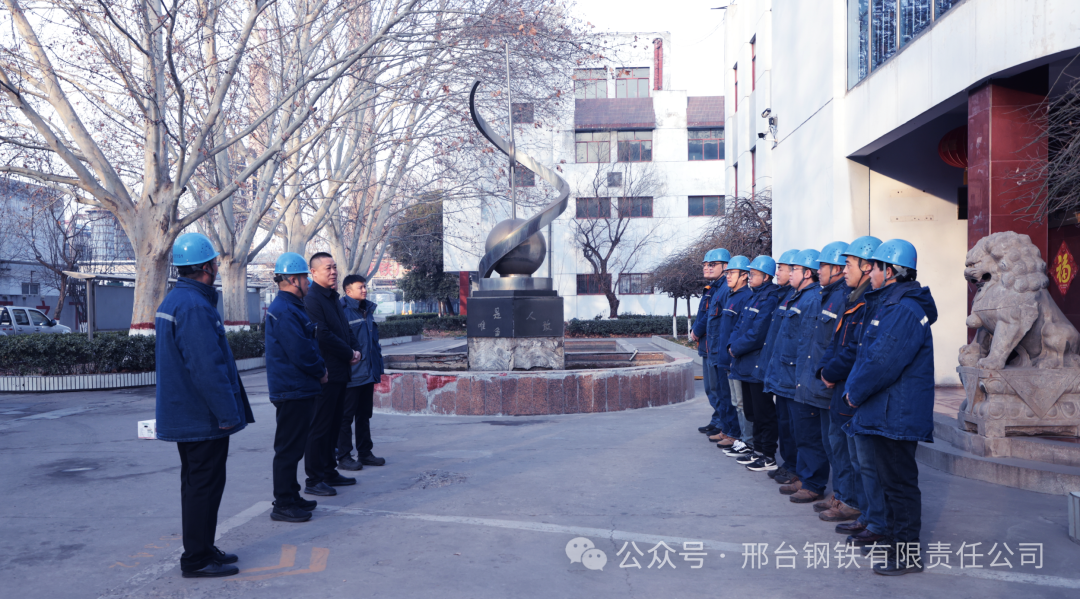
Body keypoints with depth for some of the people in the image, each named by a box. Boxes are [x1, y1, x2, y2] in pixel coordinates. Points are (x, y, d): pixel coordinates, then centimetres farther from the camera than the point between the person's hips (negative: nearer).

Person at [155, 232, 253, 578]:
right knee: (205, 485, -2)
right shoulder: (195, 307, -21)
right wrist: (227, 413, -21)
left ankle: (200, 550, 28)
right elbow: (208, 366, -26)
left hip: (182, 415, 11)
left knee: (197, 482, 18)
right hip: (203, 418, -11)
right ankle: (197, 559, 6)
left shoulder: (171, 302, 13)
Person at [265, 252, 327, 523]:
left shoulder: (290, 307, 17)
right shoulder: (284, 311, -19)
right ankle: (283, 505, 2)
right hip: (292, 390, -11)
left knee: (293, 446, 17)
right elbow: (300, 351, -23)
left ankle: (291, 497, 27)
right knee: (289, 447, -4)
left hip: (297, 389, 11)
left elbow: (307, 344, 20)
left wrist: (318, 367, 6)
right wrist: (320, 372, -8)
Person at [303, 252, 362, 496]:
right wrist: (349, 354, -12)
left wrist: (356, 348, 3)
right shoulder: (311, 299, -14)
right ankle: (314, 480, 1)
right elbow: (323, 335, -21)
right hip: (324, 373, -10)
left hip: (339, 373, 10)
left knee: (334, 425, 15)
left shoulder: (332, 298, 17)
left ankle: (329, 472, 25)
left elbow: (345, 329, 21)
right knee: (319, 427, -4)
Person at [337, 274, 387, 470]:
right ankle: (344, 457, 7)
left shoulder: (368, 310, 14)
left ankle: (365, 453, 25)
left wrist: (378, 366, 15)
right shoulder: (342, 311, -12)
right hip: (351, 373, -8)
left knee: (364, 415, 16)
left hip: (368, 373, 8)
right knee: (346, 417, 0)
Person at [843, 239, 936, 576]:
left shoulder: (904, 311, -20)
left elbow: (883, 362, -26)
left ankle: (907, 554, 7)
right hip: (885, 412, 10)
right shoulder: (889, 305, 15)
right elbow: (867, 354, 17)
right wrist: (855, 389, 7)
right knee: (891, 479, 18)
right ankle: (893, 539, 30)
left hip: (897, 415, -10)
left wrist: (855, 392, -12)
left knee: (899, 482, -2)